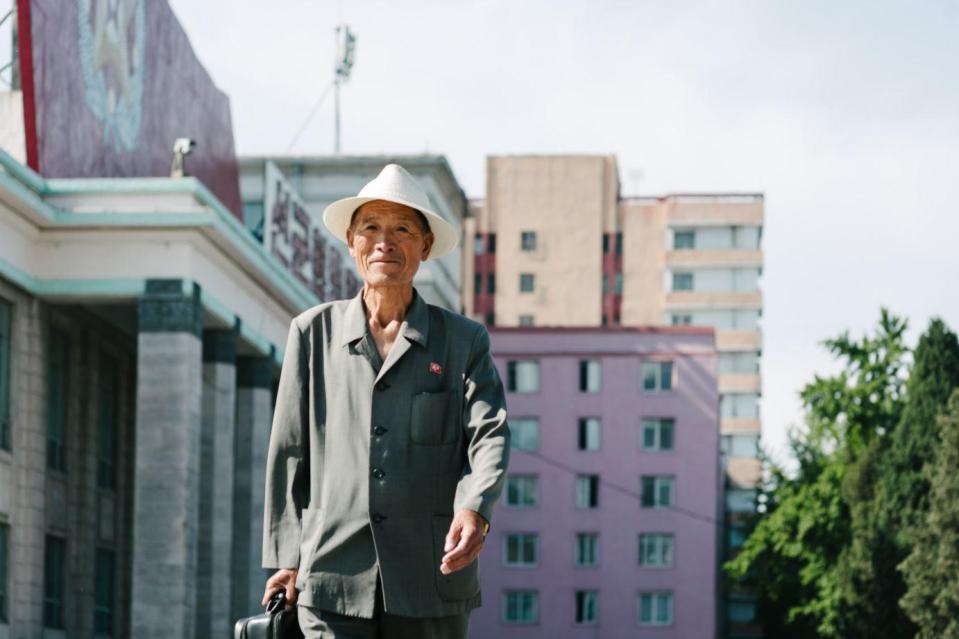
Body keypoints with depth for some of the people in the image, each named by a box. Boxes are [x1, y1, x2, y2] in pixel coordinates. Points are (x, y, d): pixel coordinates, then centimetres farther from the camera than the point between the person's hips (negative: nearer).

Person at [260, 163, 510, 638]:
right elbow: (289, 453, 12)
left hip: (431, 586, 0)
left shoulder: (464, 340, 9)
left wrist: (474, 509, -24)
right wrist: (286, 558, 7)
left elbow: (490, 435, -3)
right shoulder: (313, 332, 11)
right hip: (332, 577, 0)